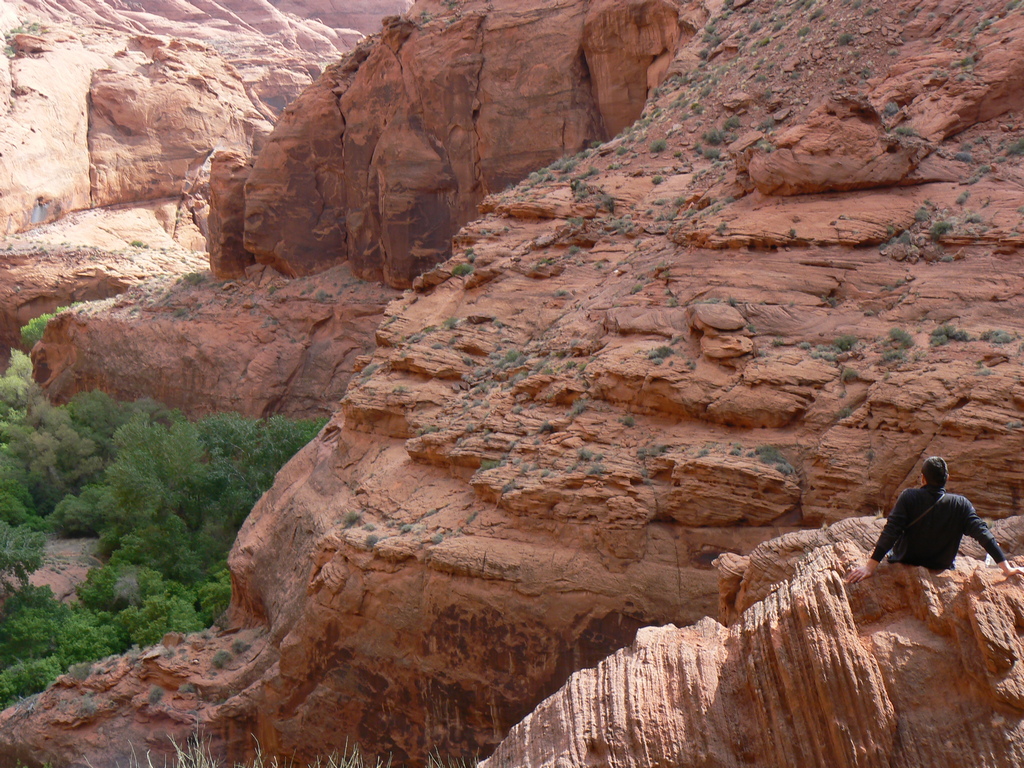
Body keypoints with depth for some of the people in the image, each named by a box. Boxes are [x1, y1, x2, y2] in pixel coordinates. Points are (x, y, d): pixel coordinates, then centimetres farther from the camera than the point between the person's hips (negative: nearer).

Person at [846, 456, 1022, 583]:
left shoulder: (908, 497, -21)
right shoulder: (961, 505, -16)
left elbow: (890, 533, -27)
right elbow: (983, 533, -20)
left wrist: (870, 566, -29)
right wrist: (1006, 567, -16)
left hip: (906, 563, -2)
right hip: (942, 569, 2)